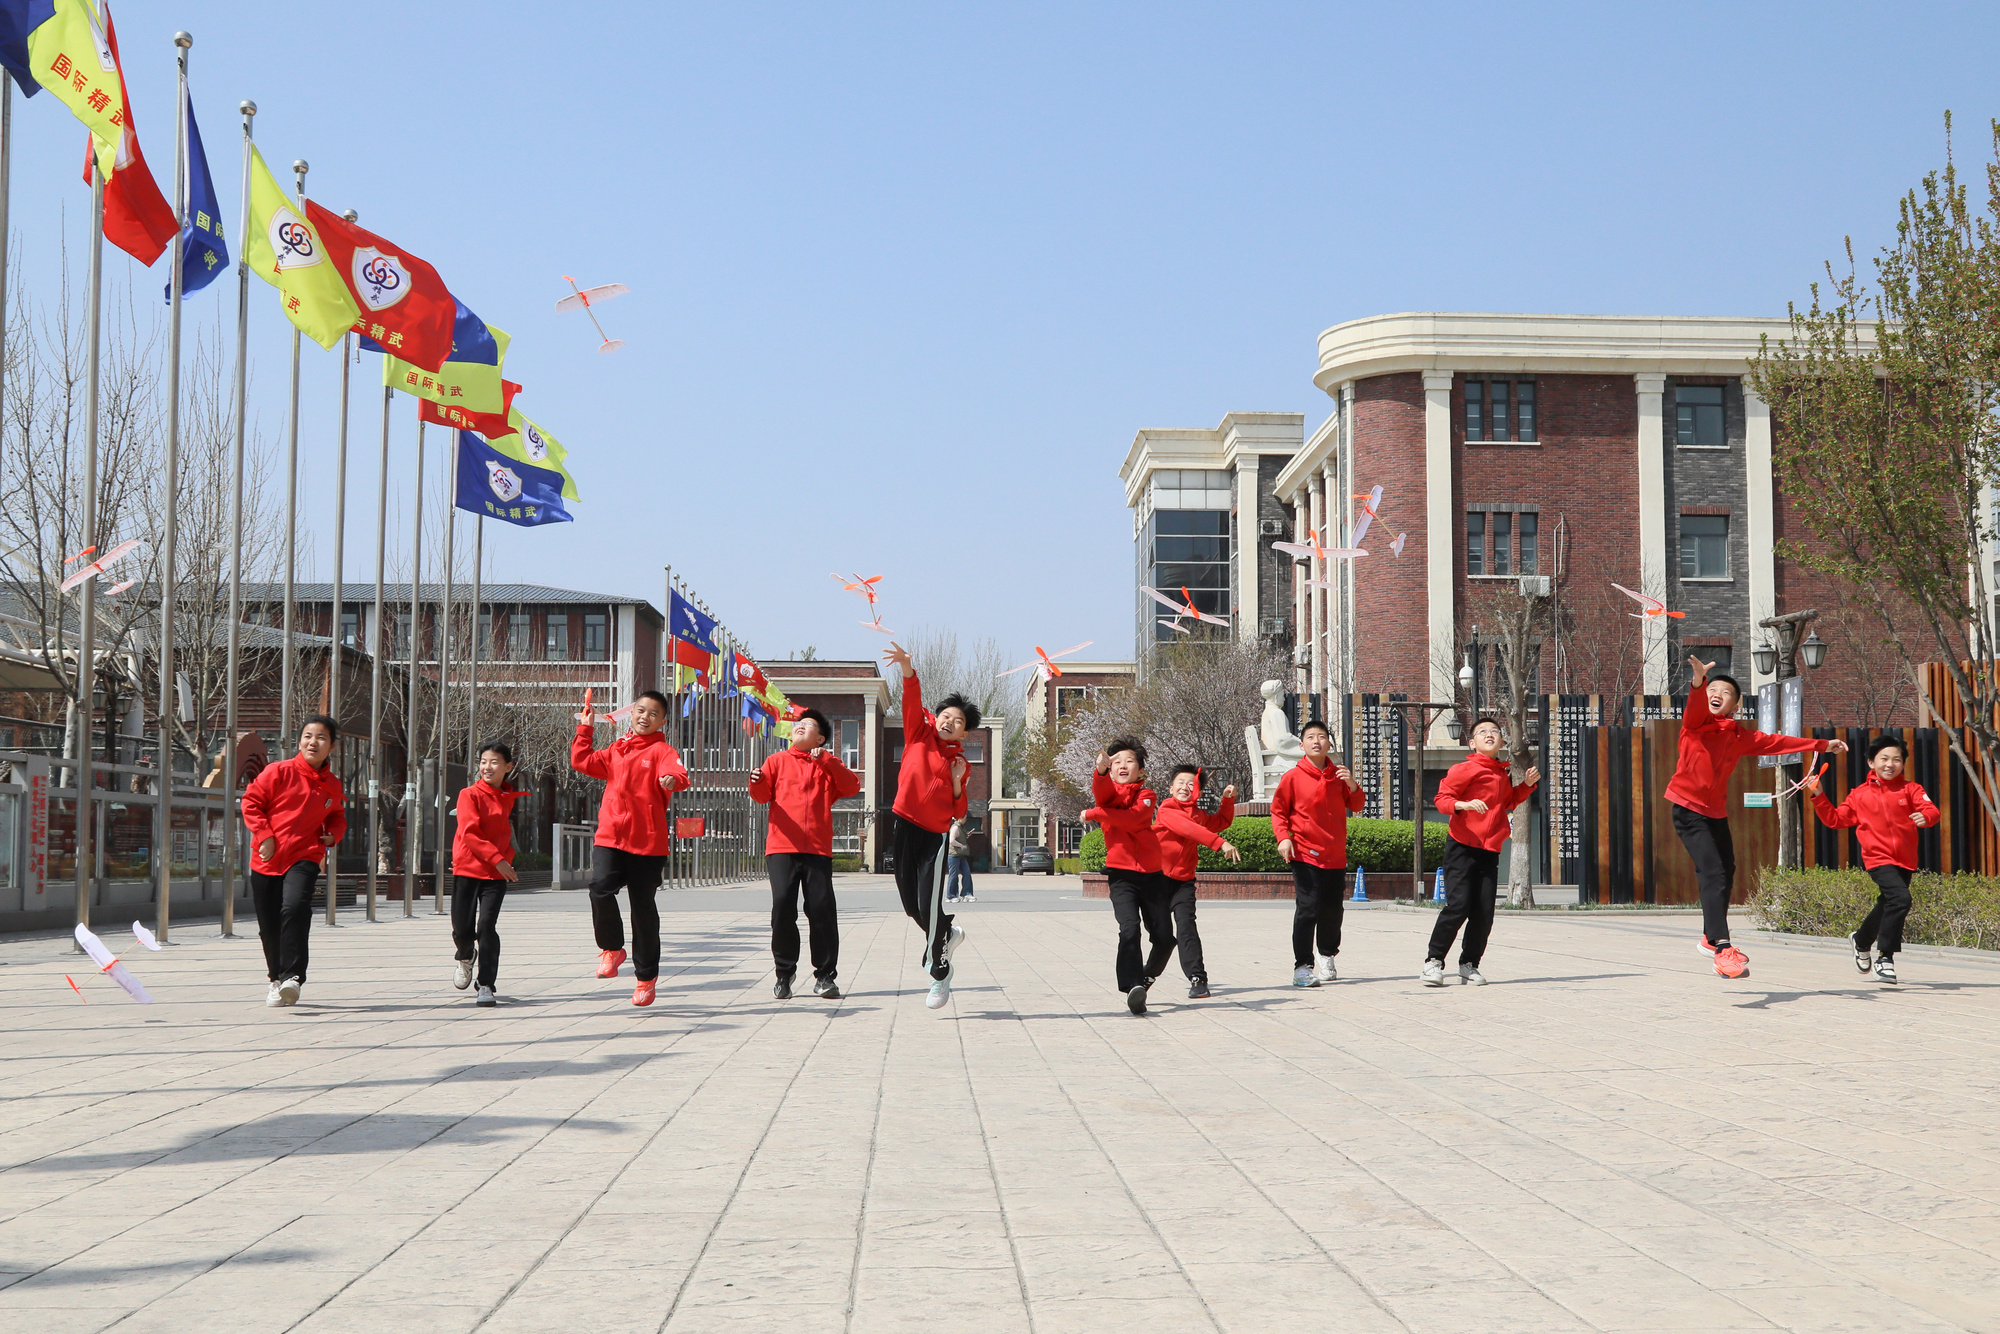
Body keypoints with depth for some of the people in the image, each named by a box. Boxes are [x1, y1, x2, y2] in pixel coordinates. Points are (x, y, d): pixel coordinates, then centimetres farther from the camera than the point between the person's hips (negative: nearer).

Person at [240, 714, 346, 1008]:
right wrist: (264, 835, -9)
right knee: (269, 926, 8)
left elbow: (337, 816, 24)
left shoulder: (332, 786, 6)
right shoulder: (278, 772, -5)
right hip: (267, 860, 0)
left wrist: (333, 834, 4)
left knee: (295, 907, -27)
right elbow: (251, 801, -1)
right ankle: (277, 980, 30)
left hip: (304, 857, 0)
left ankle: (292, 977, -25)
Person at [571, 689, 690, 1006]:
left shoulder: (662, 750, 1)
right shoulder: (616, 750, 18)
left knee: (643, 908, 3)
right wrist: (584, 729, 20)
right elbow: (582, 761, 23)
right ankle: (611, 949, 0)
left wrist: (673, 779, -42)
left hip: (648, 842, -3)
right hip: (610, 837, 3)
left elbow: (678, 773, -19)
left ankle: (646, 975, 18)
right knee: (600, 888, -22)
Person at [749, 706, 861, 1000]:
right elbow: (763, 794, 6)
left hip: (817, 848, 0)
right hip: (782, 846, 0)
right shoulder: (779, 760, 16)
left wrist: (826, 760, -9)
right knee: (782, 907, -7)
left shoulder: (828, 764, 16)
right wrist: (757, 784, -17)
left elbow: (852, 786, -1)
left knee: (822, 909, -6)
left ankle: (825, 975, 2)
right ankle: (784, 973, 4)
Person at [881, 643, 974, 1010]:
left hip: (936, 835, -2)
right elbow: (913, 700, -10)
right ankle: (949, 934, 38)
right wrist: (907, 667, -25)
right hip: (905, 827, 2)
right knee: (911, 903, 9)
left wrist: (957, 783, -10)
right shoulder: (919, 735, 7)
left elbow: (959, 813, 5)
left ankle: (939, 975, 4)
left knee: (930, 905, -9)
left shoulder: (960, 763, 5)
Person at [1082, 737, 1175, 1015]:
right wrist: (1101, 770, -38)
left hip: (1151, 874, 1)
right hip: (1121, 874, -1)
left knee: (1164, 937, 4)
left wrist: (1095, 814, -11)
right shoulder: (1109, 792, 9)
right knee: (1129, 929, -22)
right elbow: (1102, 794, -18)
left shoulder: (1147, 796, 7)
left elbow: (1131, 819, -15)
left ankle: (1147, 976, 31)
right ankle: (1133, 988, -26)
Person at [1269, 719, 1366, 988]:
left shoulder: (1338, 775, 9)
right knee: (1307, 910, -12)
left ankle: (1327, 956, 36)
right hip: (1306, 855, -4)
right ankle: (1302, 967, -9)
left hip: (1336, 856, 4)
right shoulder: (1293, 777, -3)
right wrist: (1283, 836, -15)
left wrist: (1352, 785, -7)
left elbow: (1356, 805, 12)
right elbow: (1278, 810, 1)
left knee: (1332, 910, 11)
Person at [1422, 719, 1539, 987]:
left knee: (1484, 911, 0)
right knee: (1458, 905, -12)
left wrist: (1527, 784, 19)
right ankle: (1434, 961, 1)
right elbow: (1442, 798, -10)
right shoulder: (1464, 768, -5)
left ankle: (1469, 965, 13)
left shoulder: (1503, 773, 17)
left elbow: (1508, 802, 34)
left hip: (1489, 851, 6)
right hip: (1462, 847, -6)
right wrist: (1463, 804, -29)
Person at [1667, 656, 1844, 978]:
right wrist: (1699, 681, -50)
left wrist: (1822, 745, 23)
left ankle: (1711, 938, 39)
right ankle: (1723, 952, -25)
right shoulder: (1696, 724, -7)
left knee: (1726, 874, 17)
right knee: (1714, 875, -18)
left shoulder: (1740, 736, 9)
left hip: (1717, 812, 7)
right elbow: (1695, 707, -28)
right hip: (1689, 809, -7)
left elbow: (1777, 742, 18)